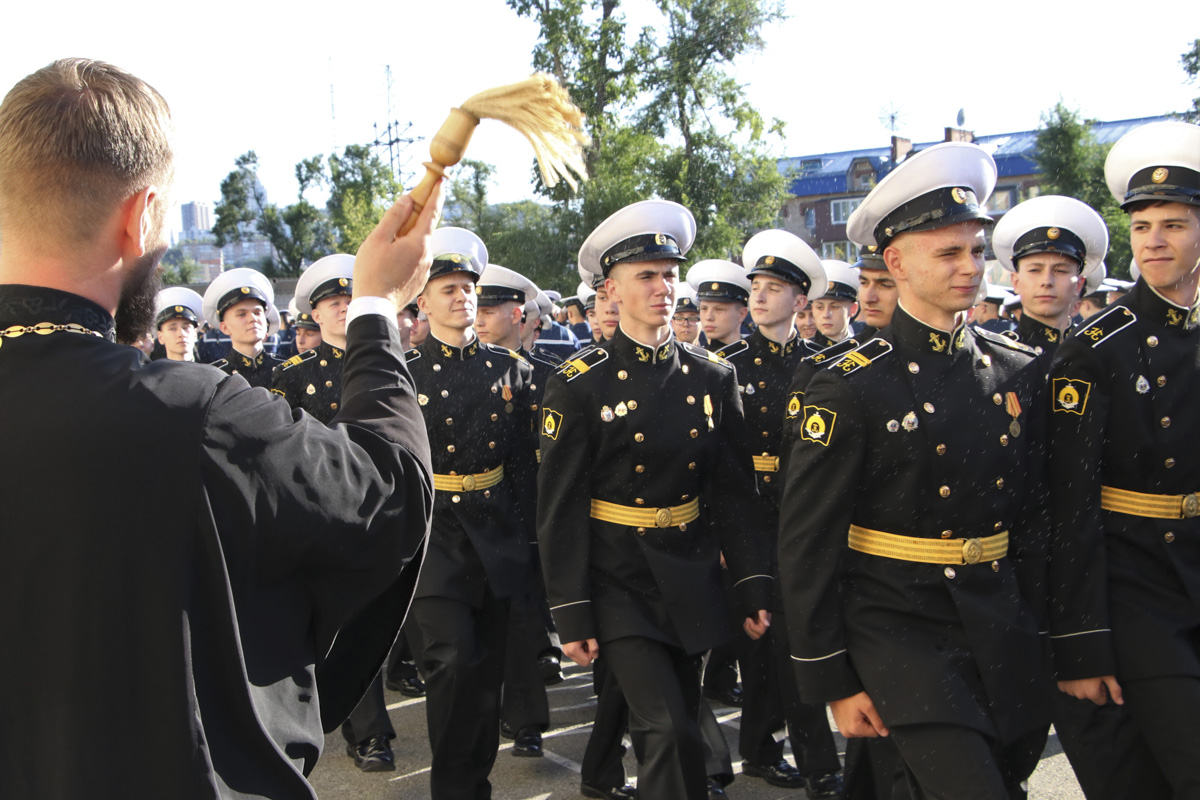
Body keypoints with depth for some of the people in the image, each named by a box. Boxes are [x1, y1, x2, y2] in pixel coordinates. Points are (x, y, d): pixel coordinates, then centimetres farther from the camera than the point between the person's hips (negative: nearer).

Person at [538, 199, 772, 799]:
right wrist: (571, 615, -10)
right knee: (670, 733, -15)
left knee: (669, 725, 14)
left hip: (690, 575, 4)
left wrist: (754, 588, 2)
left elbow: (736, 491, 6)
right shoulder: (579, 385, -9)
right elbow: (559, 508, -8)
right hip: (617, 579, -4)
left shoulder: (713, 378, 2)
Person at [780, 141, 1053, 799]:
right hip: (899, 629, -5)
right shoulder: (851, 388, -11)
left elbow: (1034, 519, 13)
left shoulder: (1018, 372, 4)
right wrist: (833, 682, -9)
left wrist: (1036, 635, 11)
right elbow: (806, 543, -10)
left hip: (1001, 628, 6)